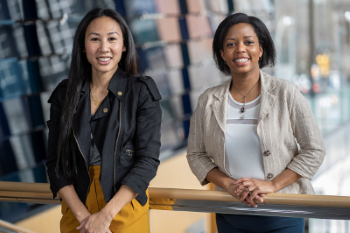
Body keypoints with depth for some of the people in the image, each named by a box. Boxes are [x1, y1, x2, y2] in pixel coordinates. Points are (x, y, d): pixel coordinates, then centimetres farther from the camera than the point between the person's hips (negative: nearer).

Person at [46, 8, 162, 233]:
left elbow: (148, 159, -11)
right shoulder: (65, 94, 2)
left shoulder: (142, 91, -5)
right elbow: (55, 161, -1)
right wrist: (83, 215, -13)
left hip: (125, 205, -2)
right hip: (76, 204, 2)